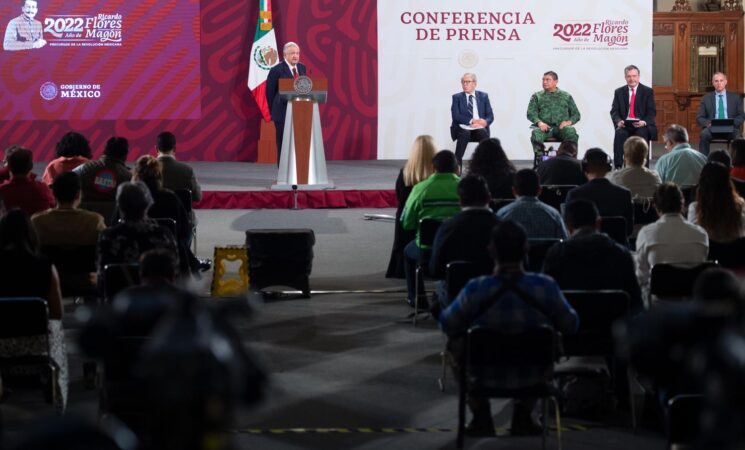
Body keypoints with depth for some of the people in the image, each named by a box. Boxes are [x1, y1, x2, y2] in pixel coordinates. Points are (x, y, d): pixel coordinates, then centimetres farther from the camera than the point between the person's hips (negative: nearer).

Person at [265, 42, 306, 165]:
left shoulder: (302, 68, 9)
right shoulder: (276, 70, -9)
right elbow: (270, 93, -3)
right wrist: (274, 112, 0)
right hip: (283, 113, -5)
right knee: (283, 146, 0)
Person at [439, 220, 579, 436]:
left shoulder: (475, 289, -26)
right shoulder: (546, 287, -22)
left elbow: (447, 325, -8)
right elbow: (571, 325, -5)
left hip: (485, 376, -1)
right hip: (531, 377, 1)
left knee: (456, 343, 30)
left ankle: (481, 416, 31)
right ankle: (523, 416, 34)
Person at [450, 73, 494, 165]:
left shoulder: (483, 96, 13)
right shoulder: (457, 97, 9)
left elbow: (490, 116, 7)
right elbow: (455, 116, -4)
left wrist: (485, 122, -18)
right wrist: (472, 121, -18)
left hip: (479, 129, 1)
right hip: (463, 128, -1)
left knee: (483, 133, -34)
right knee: (464, 133, -37)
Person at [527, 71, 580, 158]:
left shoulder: (566, 96, 20)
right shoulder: (537, 96, 18)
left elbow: (576, 114, 17)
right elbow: (531, 113, 6)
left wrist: (569, 122, -7)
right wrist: (539, 122, -16)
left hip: (561, 127, 0)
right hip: (544, 127, 0)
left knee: (571, 131, -35)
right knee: (536, 133, -37)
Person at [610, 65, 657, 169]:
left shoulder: (648, 91, 8)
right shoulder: (619, 92, 13)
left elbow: (652, 112, 1)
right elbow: (614, 111, 6)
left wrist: (644, 122, -21)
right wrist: (618, 121, -18)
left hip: (641, 126, -1)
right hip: (624, 125, 1)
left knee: (642, 134, -35)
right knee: (619, 134, -32)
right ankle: (618, 167, -32)